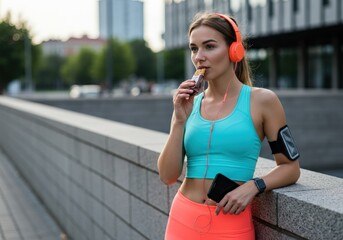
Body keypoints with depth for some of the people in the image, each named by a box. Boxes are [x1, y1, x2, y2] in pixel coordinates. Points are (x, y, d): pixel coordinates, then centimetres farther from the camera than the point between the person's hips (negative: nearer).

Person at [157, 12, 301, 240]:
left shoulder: (262, 100, -5)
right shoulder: (188, 104, 4)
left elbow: (291, 167, 0)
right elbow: (168, 176, -1)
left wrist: (252, 186, -15)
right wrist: (179, 120, -9)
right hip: (183, 220, 3)